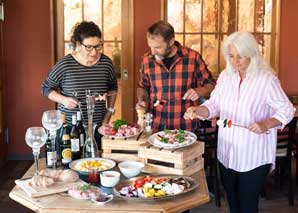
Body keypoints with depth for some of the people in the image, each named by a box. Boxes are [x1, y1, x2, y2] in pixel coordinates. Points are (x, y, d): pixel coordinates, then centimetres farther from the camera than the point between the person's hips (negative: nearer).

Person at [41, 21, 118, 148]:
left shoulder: (106, 63, 0)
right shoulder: (65, 65, -9)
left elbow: (113, 88, 16)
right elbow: (46, 88, 2)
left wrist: (109, 112, 8)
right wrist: (63, 100, -15)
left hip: (98, 127, 3)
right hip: (69, 127, -2)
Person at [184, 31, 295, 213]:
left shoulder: (267, 79, -13)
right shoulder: (225, 76, 3)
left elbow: (287, 110, -7)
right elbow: (214, 105, 6)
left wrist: (266, 124, -24)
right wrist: (198, 110, -14)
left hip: (254, 157, -5)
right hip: (227, 152, 5)